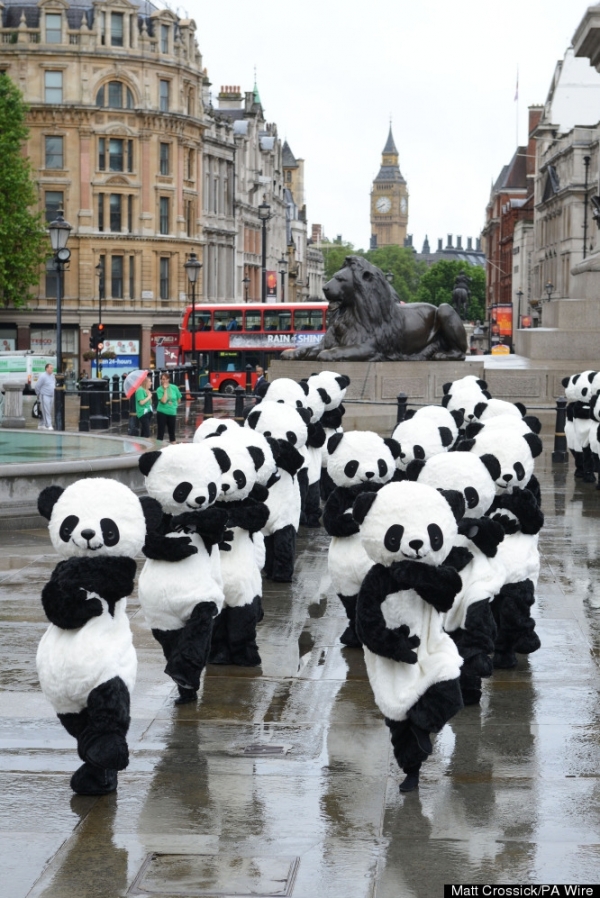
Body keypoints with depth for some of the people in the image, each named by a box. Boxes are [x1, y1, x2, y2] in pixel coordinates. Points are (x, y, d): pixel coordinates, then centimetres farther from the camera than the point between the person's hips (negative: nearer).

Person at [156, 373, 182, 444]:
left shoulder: (174, 388, -2)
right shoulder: (159, 389, -9)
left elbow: (179, 399, 10)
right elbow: (163, 401, -22)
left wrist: (173, 405, 8)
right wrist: (165, 390, -19)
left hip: (172, 413, 3)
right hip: (162, 412, -3)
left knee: (172, 430, 13)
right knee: (160, 431, -3)